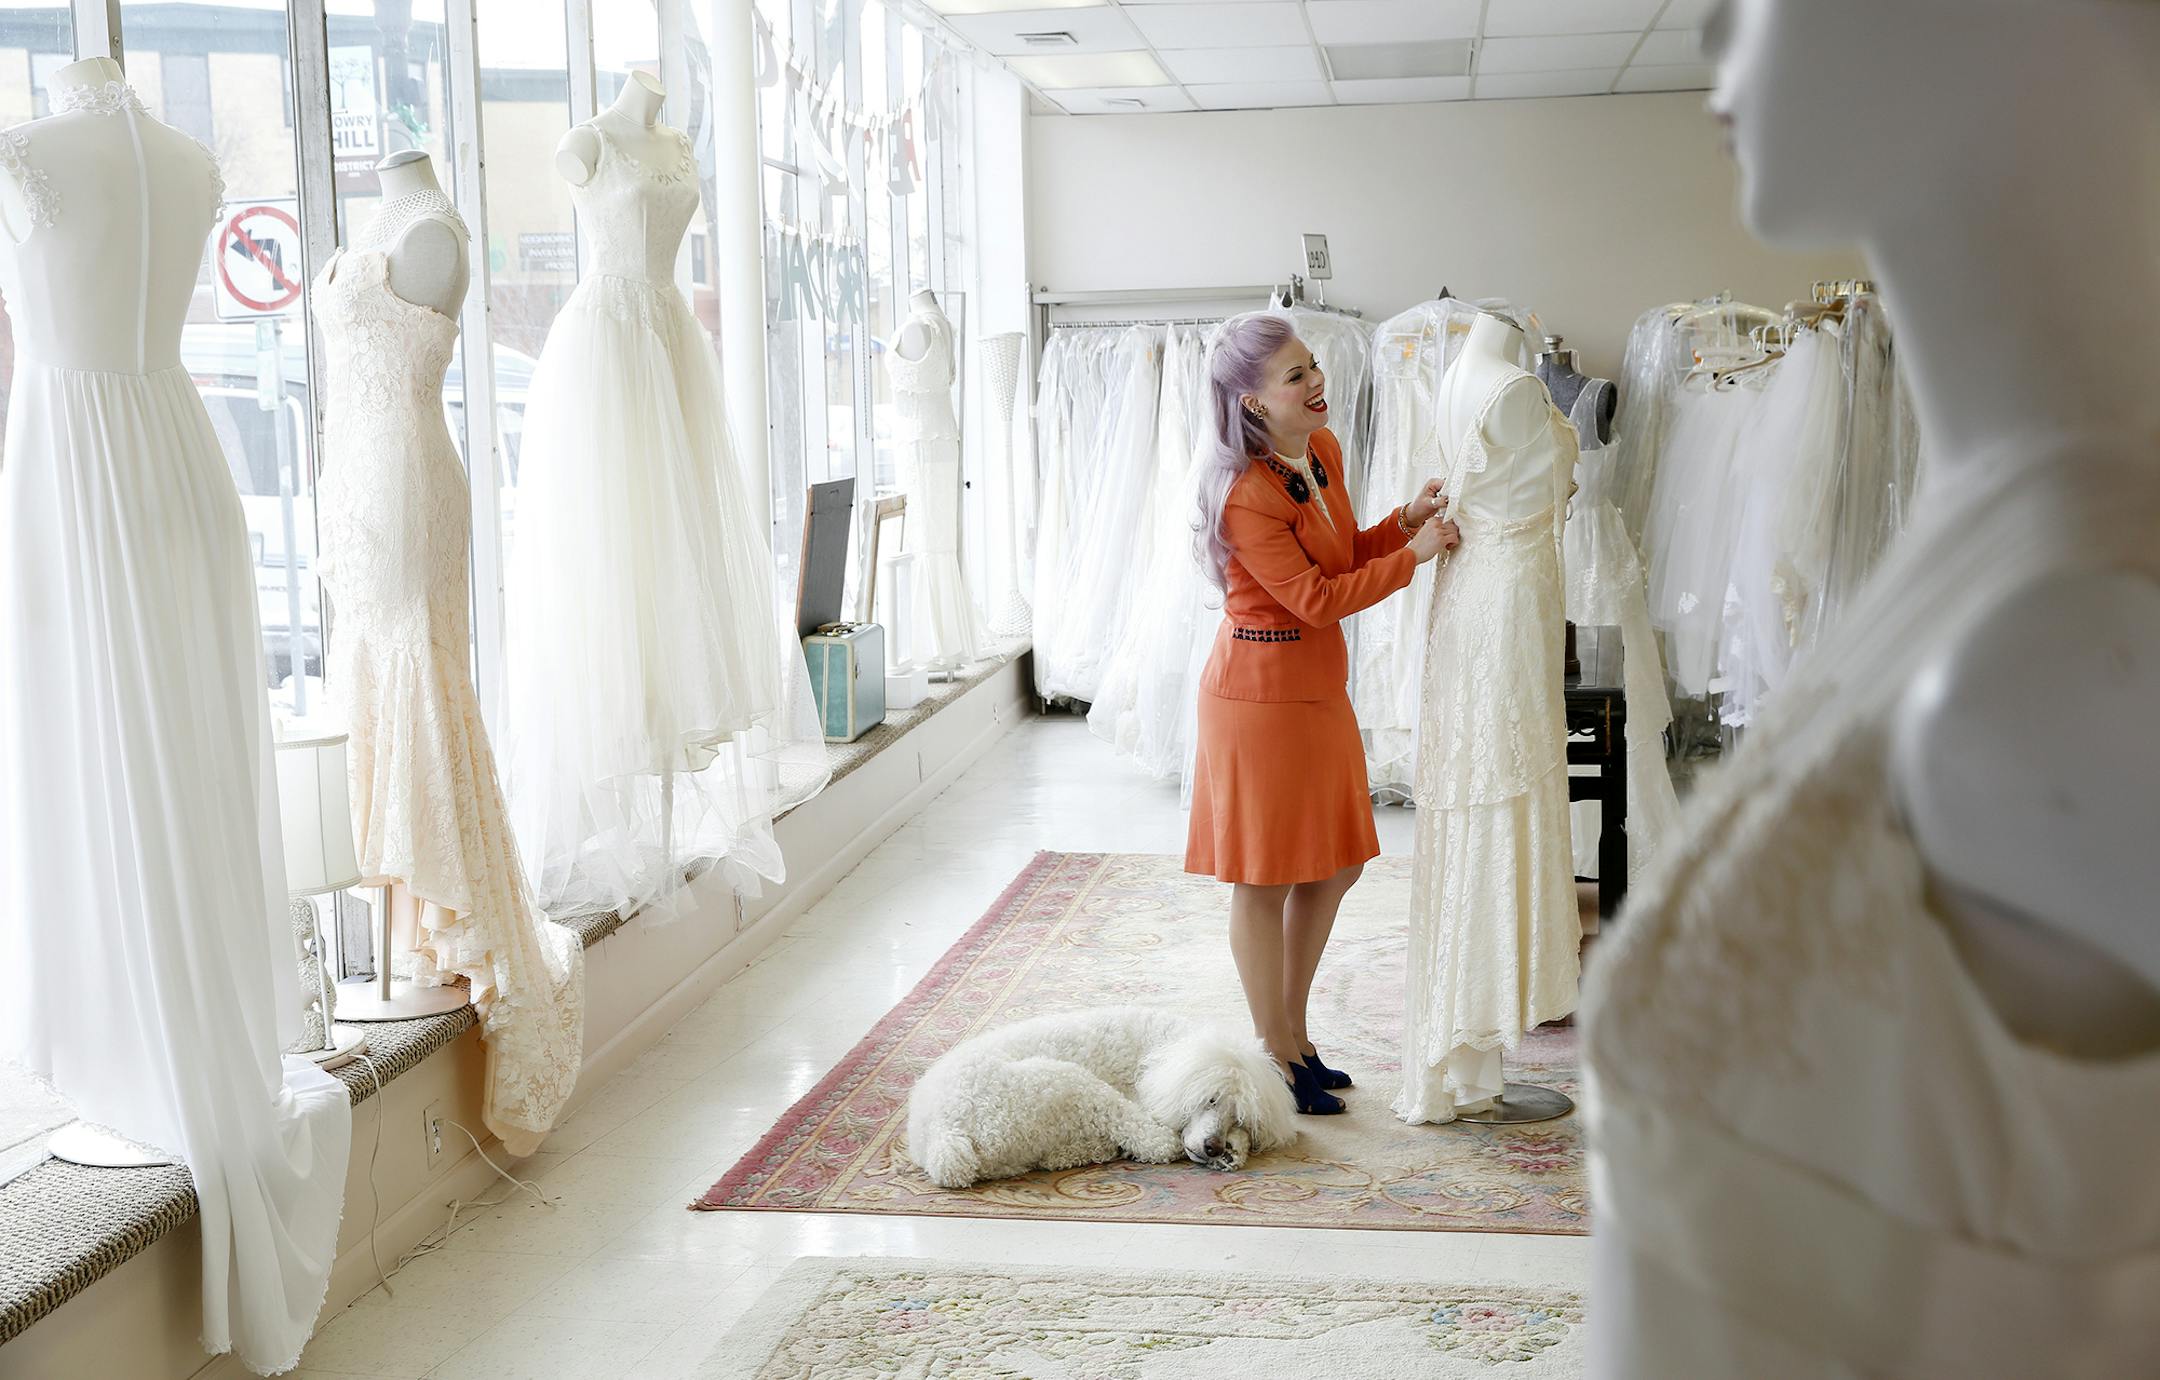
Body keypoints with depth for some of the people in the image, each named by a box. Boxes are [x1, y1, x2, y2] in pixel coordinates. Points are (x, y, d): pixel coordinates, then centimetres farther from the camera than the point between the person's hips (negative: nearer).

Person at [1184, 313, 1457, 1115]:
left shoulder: (1323, 450, 5)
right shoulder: (1247, 495, -22)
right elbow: (1316, 599, -22)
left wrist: (1404, 521, 0)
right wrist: (1413, 553, -19)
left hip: (1317, 688, 9)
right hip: (1260, 694, -9)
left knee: (1335, 867, 16)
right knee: (1265, 881, 3)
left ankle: (1293, 1034, 32)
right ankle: (1274, 1058, 16)